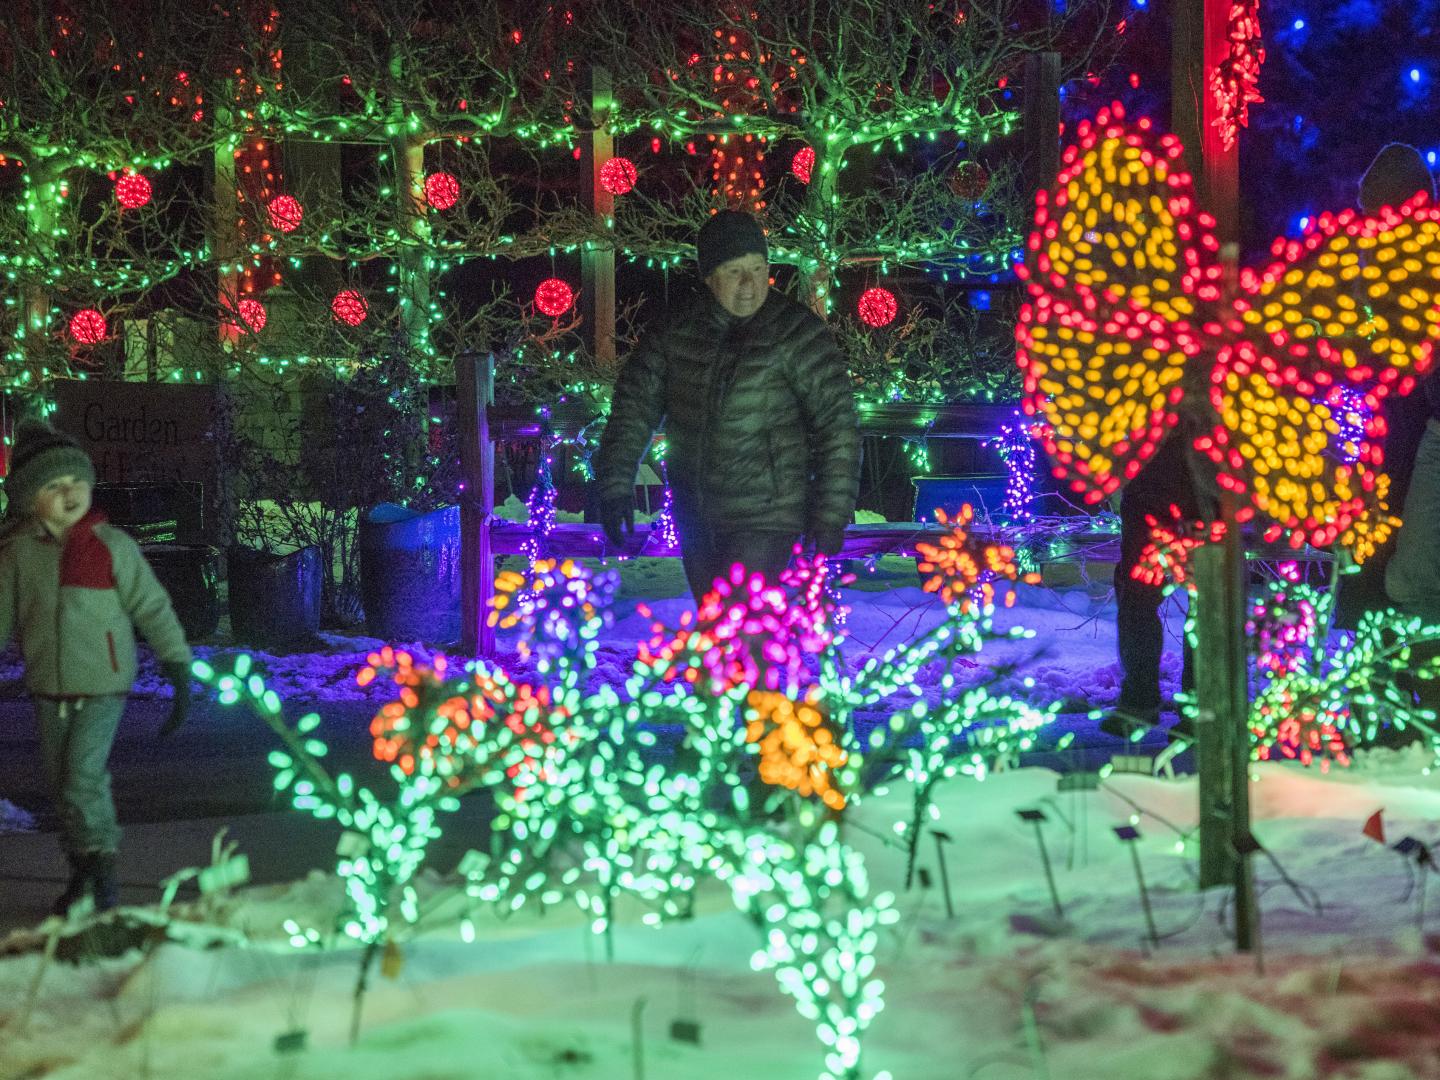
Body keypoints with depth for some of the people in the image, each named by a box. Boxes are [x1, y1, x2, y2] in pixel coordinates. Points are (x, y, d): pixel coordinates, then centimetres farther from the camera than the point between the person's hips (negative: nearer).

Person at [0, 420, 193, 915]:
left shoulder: (112, 546, -10)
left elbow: (153, 608, -6)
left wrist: (178, 670, -8)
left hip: (103, 686, -4)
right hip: (48, 688, 4)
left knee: (82, 782, -13)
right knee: (62, 785, 13)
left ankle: (103, 879, 4)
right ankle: (81, 874, 30)